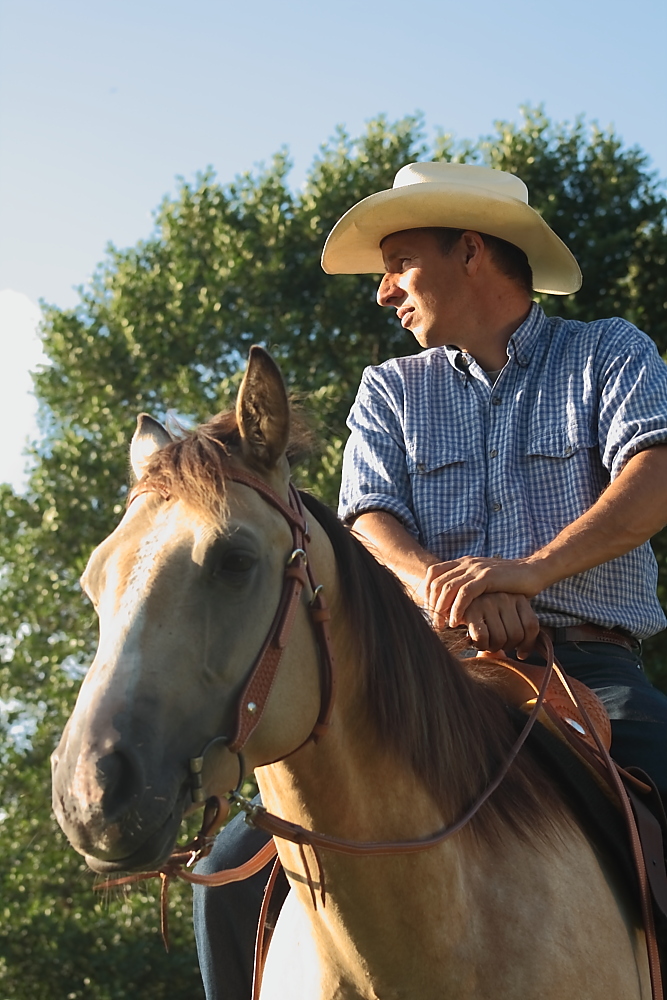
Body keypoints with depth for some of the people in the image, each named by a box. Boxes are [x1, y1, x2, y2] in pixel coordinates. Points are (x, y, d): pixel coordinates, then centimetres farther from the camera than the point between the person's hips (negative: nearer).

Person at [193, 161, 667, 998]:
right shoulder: (391, 390, 19)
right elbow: (371, 521, 2)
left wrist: (534, 568, -29)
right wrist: (441, 584, -23)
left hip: (592, 671, -2)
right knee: (236, 872, -12)